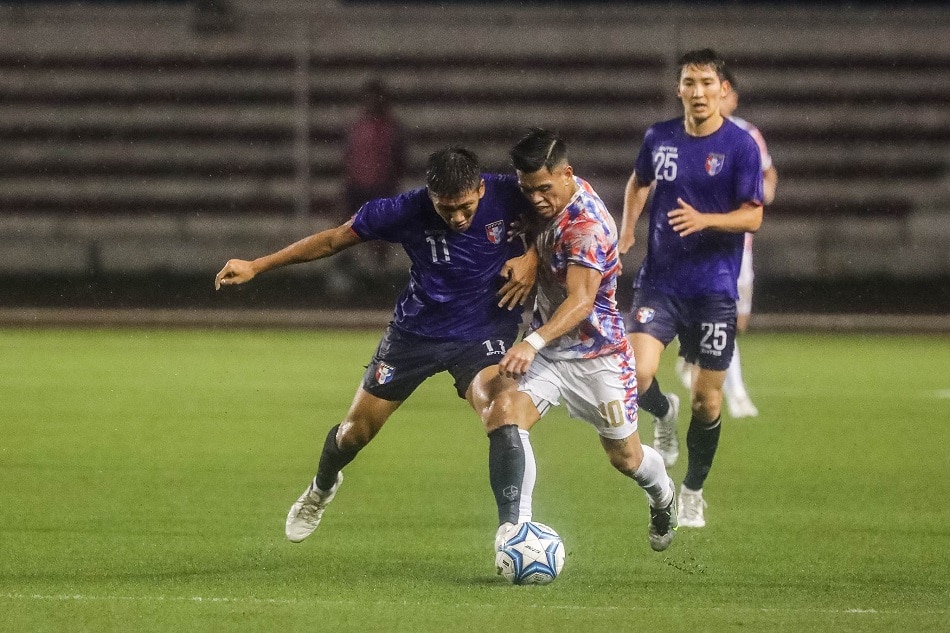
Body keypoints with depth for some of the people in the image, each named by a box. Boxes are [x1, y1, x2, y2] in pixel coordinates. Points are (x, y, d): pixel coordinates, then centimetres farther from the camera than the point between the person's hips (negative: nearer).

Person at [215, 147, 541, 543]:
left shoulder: (508, 196, -23)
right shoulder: (408, 212, -21)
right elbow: (333, 240, -9)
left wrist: (532, 258, -19)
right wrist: (256, 267, -7)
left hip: (483, 335, -2)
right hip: (416, 329, 2)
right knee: (355, 431, 13)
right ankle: (321, 490, 47)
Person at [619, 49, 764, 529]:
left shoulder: (740, 145, -7)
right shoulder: (658, 138, 4)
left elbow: (752, 218, -9)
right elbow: (639, 182, 25)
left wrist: (704, 220, -25)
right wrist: (626, 231, 11)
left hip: (713, 288, -2)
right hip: (659, 279, 2)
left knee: (707, 398, 3)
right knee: (636, 373, -18)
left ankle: (693, 493, 24)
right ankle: (664, 413, 19)